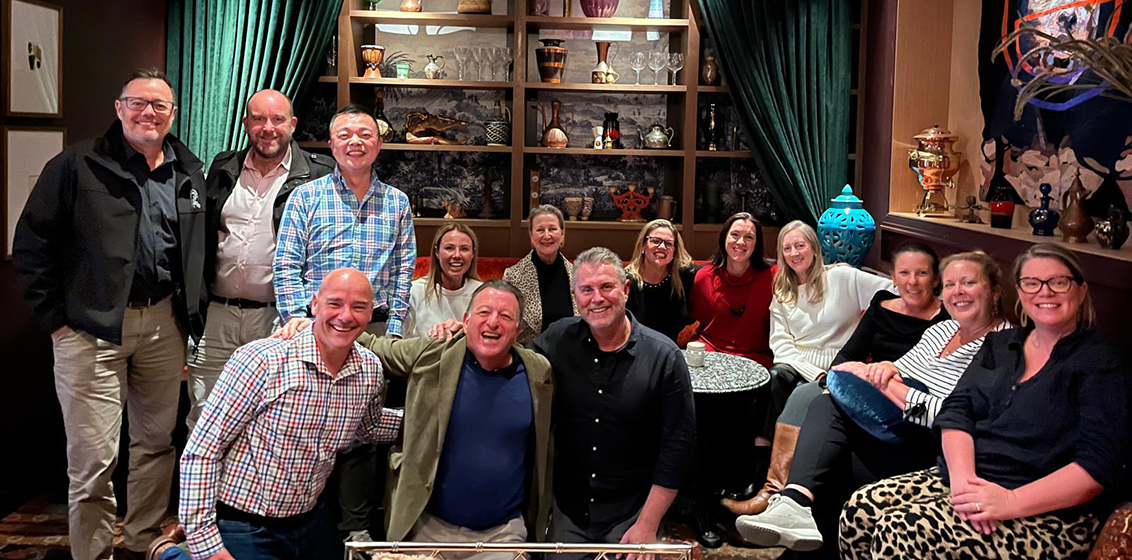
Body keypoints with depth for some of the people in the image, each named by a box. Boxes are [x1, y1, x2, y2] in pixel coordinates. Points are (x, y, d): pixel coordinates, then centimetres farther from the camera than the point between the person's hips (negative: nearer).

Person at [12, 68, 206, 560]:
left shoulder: (189, 172, 11)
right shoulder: (77, 166, -3)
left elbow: (199, 248, 17)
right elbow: (31, 244, -3)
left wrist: (191, 312, 9)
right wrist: (55, 316, -6)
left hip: (163, 323, 5)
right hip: (92, 329, -4)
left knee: (157, 441, 14)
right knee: (93, 457, -2)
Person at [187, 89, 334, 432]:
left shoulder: (318, 175, -1)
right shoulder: (223, 168, 12)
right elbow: (200, 234, 19)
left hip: (277, 317, -3)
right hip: (216, 314, 4)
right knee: (203, 418, 8)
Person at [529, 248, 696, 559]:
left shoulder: (664, 358, -12)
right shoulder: (557, 341, -5)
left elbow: (678, 444, -11)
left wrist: (647, 525, -13)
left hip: (632, 514, -2)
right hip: (568, 511, 3)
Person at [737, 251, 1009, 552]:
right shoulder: (940, 330, 18)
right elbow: (901, 372, 21)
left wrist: (885, 384, -16)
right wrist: (887, 369, -5)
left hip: (930, 449, -8)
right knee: (826, 404, -20)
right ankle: (796, 500, -38)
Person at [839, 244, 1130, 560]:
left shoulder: (1101, 365, -3)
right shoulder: (999, 345, 16)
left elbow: (1097, 465, -13)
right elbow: (957, 411, 6)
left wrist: (1011, 502, -22)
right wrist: (962, 475, -15)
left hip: (1046, 513, -6)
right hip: (966, 480, 6)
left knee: (898, 532, -28)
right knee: (862, 507, -18)